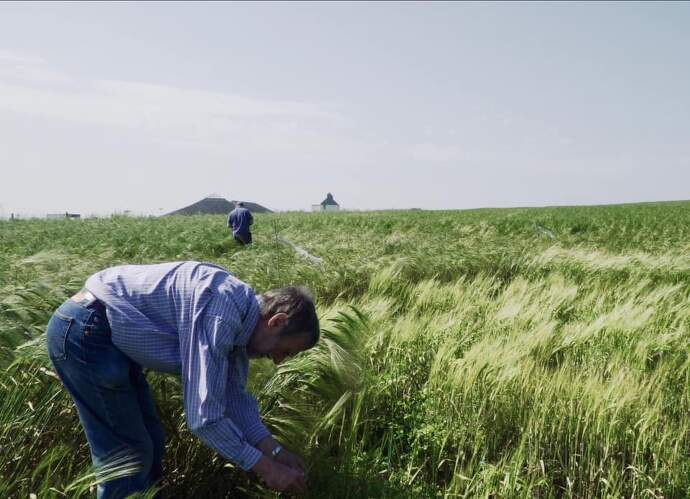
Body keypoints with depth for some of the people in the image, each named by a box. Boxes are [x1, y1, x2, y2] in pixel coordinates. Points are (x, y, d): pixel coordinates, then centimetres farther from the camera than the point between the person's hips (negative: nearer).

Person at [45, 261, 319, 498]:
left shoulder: (238, 318, 3)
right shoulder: (219, 313, -27)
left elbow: (234, 395, 12)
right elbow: (204, 415, -27)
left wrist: (275, 451, 5)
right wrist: (265, 467, -17)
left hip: (111, 335, 10)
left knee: (150, 443, 14)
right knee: (128, 457, -4)